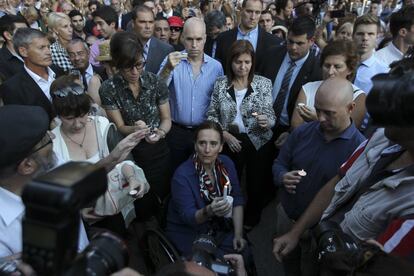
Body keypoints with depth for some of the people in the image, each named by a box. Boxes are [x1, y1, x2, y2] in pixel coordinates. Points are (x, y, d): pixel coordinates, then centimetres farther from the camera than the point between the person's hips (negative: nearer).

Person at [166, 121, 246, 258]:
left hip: (219, 229, 5)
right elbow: (187, 216, -22)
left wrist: (238, 234, -5)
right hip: (188, 234, -4)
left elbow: (237, 200, 1)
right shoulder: (182, 175, -22)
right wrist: (209, 211, -42)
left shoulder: (226, 163, -6)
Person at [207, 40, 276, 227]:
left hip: (259, 142, 0)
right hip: (231, 142, 1)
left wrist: (266, 121, -32)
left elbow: (271, 117, -9)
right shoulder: (220, 83, -3)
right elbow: (211, 115, 0)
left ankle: (251, 222, 41)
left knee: (257, 184, 13)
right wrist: (226, 135, -12)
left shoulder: (263, 83, -6)